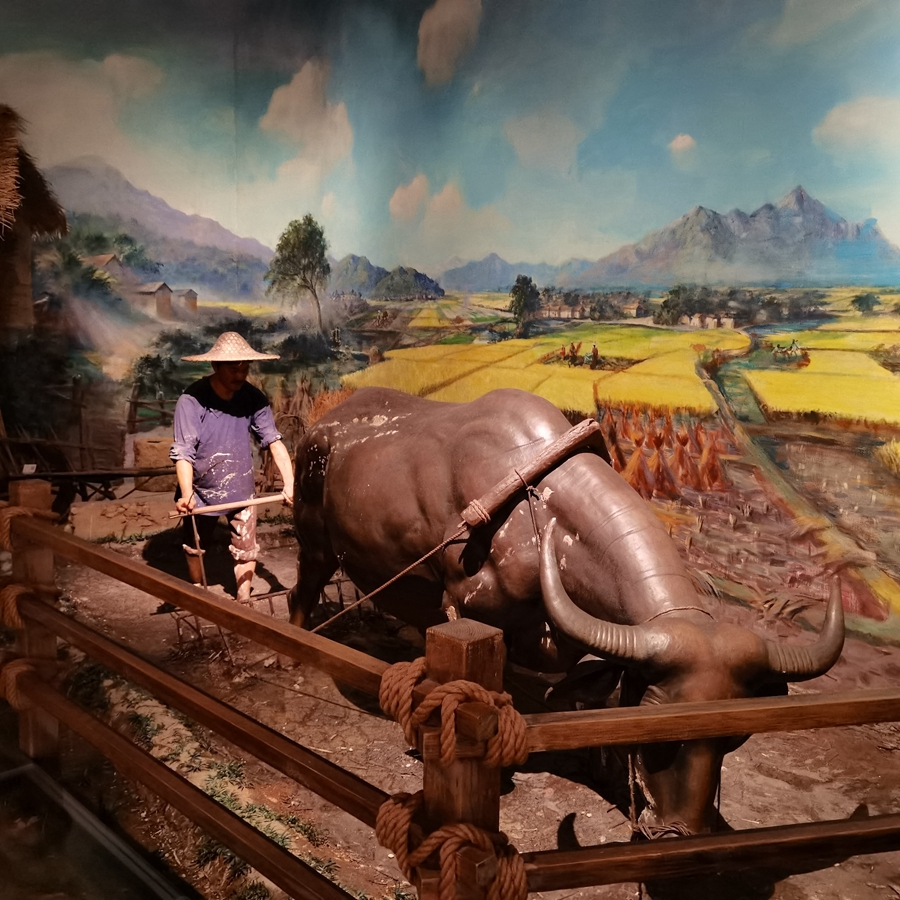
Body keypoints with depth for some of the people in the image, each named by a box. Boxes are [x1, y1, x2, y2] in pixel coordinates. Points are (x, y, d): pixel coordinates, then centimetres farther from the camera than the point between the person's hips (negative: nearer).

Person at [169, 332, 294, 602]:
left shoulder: (253, 397, -15)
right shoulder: (192, 400, -25)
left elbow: (273, 440, -18)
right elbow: (183, 452, -27)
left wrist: (289, 483, -28)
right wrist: (187, 494, -41)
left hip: (241, 489, 1)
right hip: (201, 491, -1)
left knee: (246, 550, 10)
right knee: (195, 550, 20)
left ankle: (244, 603, 30)